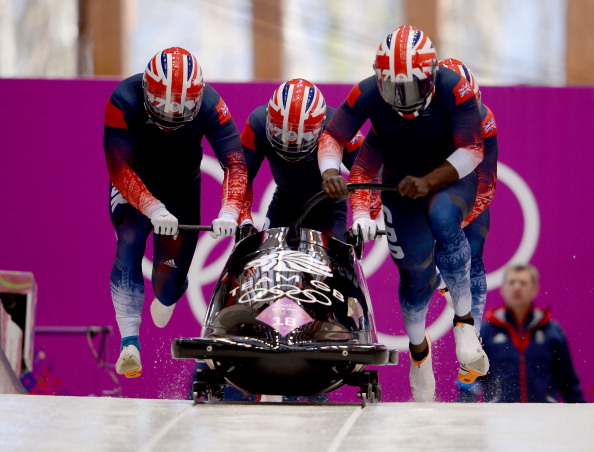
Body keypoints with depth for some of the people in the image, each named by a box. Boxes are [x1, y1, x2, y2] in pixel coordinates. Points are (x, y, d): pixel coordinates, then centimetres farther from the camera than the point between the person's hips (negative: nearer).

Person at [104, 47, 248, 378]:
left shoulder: (210, 105, -26)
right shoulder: (124, 101, -30)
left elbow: (235, 162, -27)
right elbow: (119, 169, -32)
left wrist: (230, 212, -44)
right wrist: (152, 209, -47)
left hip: (182, 186, 2)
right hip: (134, 187, -1)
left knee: (171, 276, -4)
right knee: (129, 246, -29)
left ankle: (165, 298, 37)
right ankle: (130, 342, -36)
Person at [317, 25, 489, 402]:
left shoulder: (454, 90, -26)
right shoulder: (368, 95, -21)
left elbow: (472, 149, -26)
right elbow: (332, 137, -11)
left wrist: (429, 181, -40)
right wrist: (329, 171, -33)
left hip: (451, 177, -2)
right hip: (400, 184, 2)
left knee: (442, 218, -36)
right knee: (418, 267, -7)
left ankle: (465, 321, -28)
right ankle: (418, 351, 21)